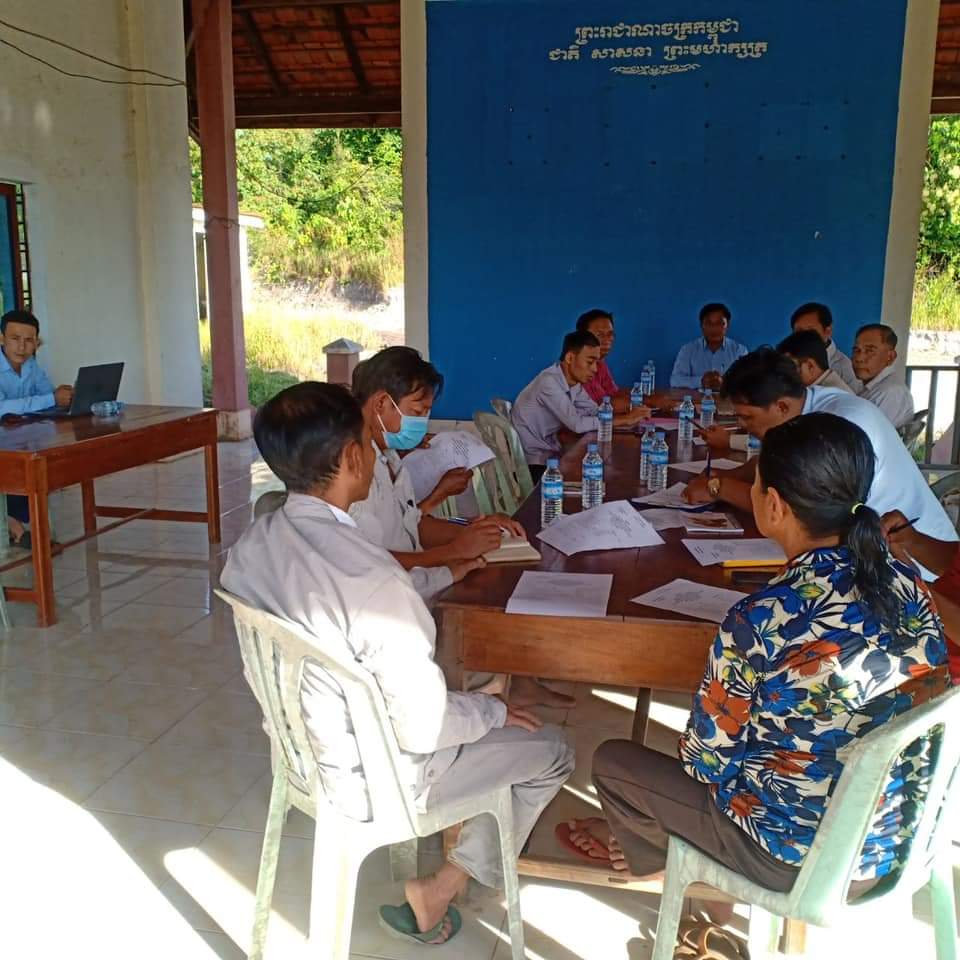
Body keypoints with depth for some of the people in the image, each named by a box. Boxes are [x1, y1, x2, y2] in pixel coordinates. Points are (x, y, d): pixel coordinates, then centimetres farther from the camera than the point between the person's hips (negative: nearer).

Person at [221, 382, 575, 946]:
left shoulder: (252, 546, -11)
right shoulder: (373, 580, -35)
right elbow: (423, 728, -27)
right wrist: (495, 710, -7)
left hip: (300, 749, 8)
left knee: (478, 701, 28)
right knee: (552, 751, 12)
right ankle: (446, 885, 19)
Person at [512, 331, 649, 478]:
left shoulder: (573, 381, 2)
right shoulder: (549, 382, -24)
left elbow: (595, 412, 4)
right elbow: (577, 424, -27)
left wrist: (628, 416, -13)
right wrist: (625, 420, -22)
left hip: (550, 452, 8)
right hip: (533, 461, -8)